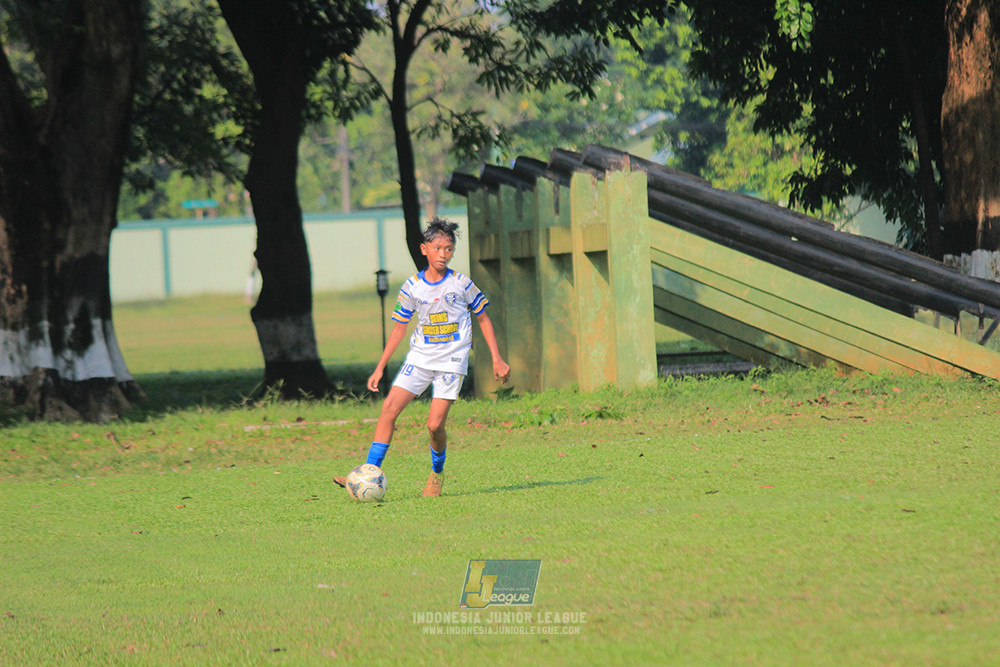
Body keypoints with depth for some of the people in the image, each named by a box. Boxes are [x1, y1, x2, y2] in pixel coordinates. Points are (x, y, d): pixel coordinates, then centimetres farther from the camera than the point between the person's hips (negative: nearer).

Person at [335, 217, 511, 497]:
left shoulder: (461, 284, -3)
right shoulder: (412, 288, 2)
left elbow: (483, 319, 7)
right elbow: (399, 328, 11)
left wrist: (497, 359, 4)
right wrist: (380, 368, 9)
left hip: (451, 361, -3)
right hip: (419, 357, 3)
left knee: (435, 424, -12)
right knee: (389, 407, -12)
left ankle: (437, 473, 16)